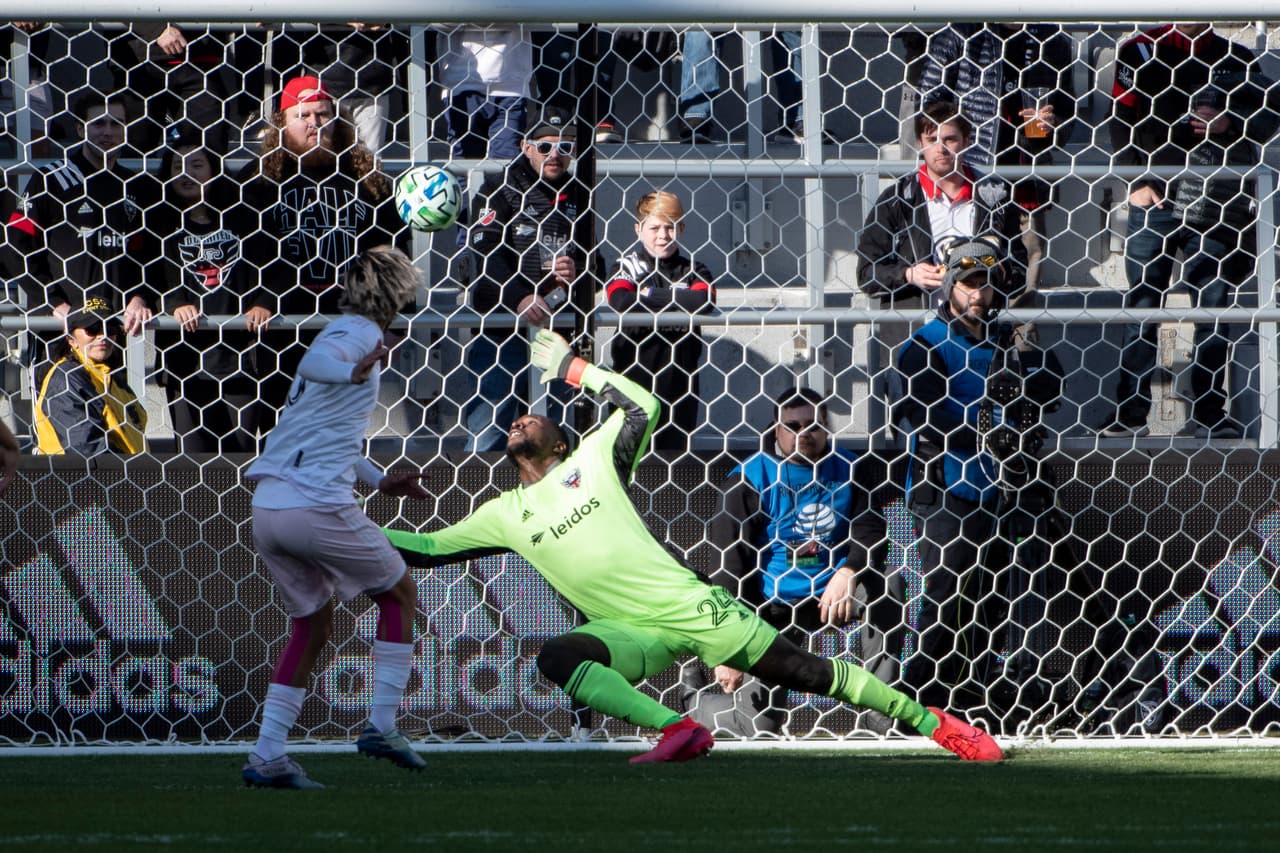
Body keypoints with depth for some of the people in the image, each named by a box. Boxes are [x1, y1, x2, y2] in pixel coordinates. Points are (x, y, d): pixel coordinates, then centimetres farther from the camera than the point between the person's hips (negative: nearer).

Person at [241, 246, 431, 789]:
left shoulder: (341, 335, 23)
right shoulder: (359, 334, -5)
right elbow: (314, 363, -29)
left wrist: (378, 480, 38)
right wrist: (354, 371, -48)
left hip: (268, 506, 8)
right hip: (318, 506, -8)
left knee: (313, 625, 18)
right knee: (399, 592, 12)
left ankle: (267, 756, 9)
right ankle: (381, 725, 5)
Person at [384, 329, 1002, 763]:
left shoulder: (590, 462, 8)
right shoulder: (506, 515, 14)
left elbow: (644, 408, -3)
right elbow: (425, 549, 16)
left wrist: (574, 368, 4)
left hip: (691, 606, -2)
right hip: (634, 634, 2)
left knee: (801, 670, -5)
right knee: (556, 657, -29)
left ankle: (931, 722, 4)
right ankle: (678, 731, -34)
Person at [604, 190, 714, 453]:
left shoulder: (693, 271, 9)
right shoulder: (628, 266, 3)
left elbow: (704, 299, -13)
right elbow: (620, 301, -18)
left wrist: (650, 294, -10)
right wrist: (676, 301, -12)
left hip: (678, 380, 2)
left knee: (676, 448, 5)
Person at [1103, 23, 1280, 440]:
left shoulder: (1237, 59, 11)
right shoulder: (1139, 53, 5)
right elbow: (1121, 122, 2)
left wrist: (1228, 123, -10)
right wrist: (1137, 183, -9)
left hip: (1213, 200, 2)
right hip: (1155, 197, -2)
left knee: (1214, 304, 1)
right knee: (1142, 302, -4)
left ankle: (1208, 413, 6)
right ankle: (1130, 413, -3)